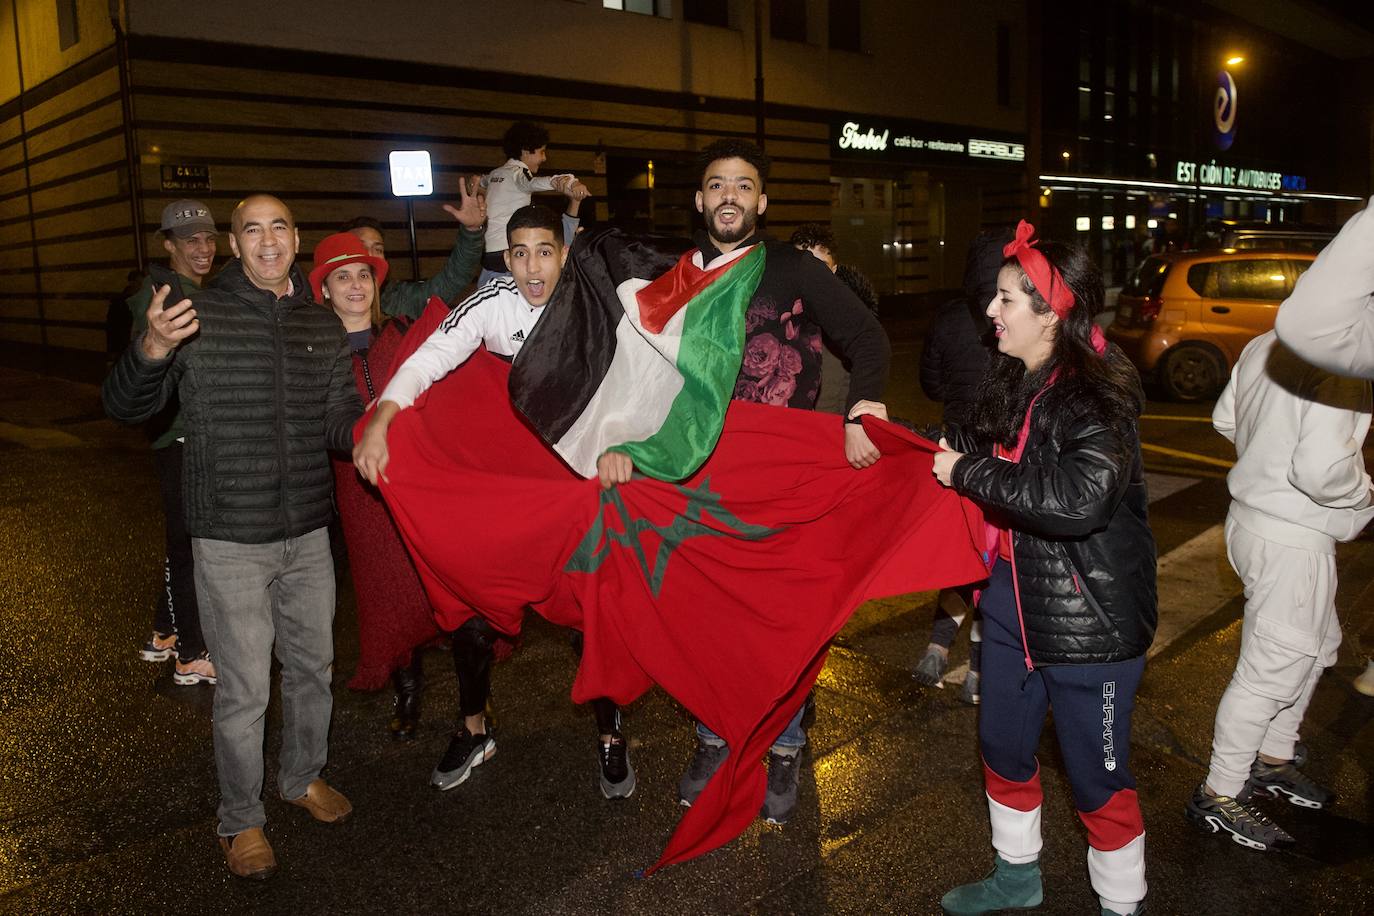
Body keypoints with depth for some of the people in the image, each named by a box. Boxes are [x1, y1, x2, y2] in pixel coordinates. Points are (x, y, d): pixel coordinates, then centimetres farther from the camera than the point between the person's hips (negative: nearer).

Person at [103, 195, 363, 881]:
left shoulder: (323, 325, 6)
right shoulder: (197, 315, -6)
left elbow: (339, 420, 4)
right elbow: (123, 406, -7)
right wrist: (152, 351, -28)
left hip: (308, 533, 5)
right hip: (231, 540, -4)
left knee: (313, 665, 19)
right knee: (244, 689, 4)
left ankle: (303, 777, 43)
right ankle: (241, 819, 27)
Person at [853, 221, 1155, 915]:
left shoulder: (1097, 396, -22)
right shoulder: (1012, 381, 3)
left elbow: (1080, 496, -36)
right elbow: (974, 445, 19)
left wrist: (968, 474, -26)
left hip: (1088, 619, -8)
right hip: (1012, 596, 9)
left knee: (1096, 776, 7)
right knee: (1003, 745, 22)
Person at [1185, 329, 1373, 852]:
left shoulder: (1265, 345, 2)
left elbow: (1225, 419, 13)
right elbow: (1321, 468, -29)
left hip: (1250, 513, 10)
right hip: (1292, 539, -10)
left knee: (1317, 644, 26)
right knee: (1272, 669, 3)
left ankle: (1272, 761, 41)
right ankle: (1218, 798, 16)